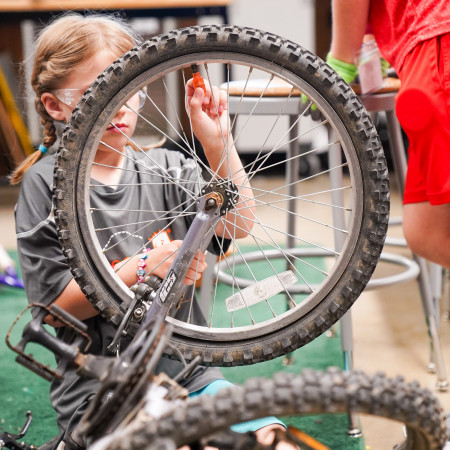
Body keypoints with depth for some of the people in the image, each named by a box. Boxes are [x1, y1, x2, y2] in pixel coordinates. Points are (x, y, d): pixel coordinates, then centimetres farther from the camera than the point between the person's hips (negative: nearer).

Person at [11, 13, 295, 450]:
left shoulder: (166, 166, 10)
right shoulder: (46, 183, -1)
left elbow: (236, 225, -2)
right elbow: (54, 303, -7)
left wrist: (217, 144, -13)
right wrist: (145, 267, -18)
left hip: (190, 373, 4)